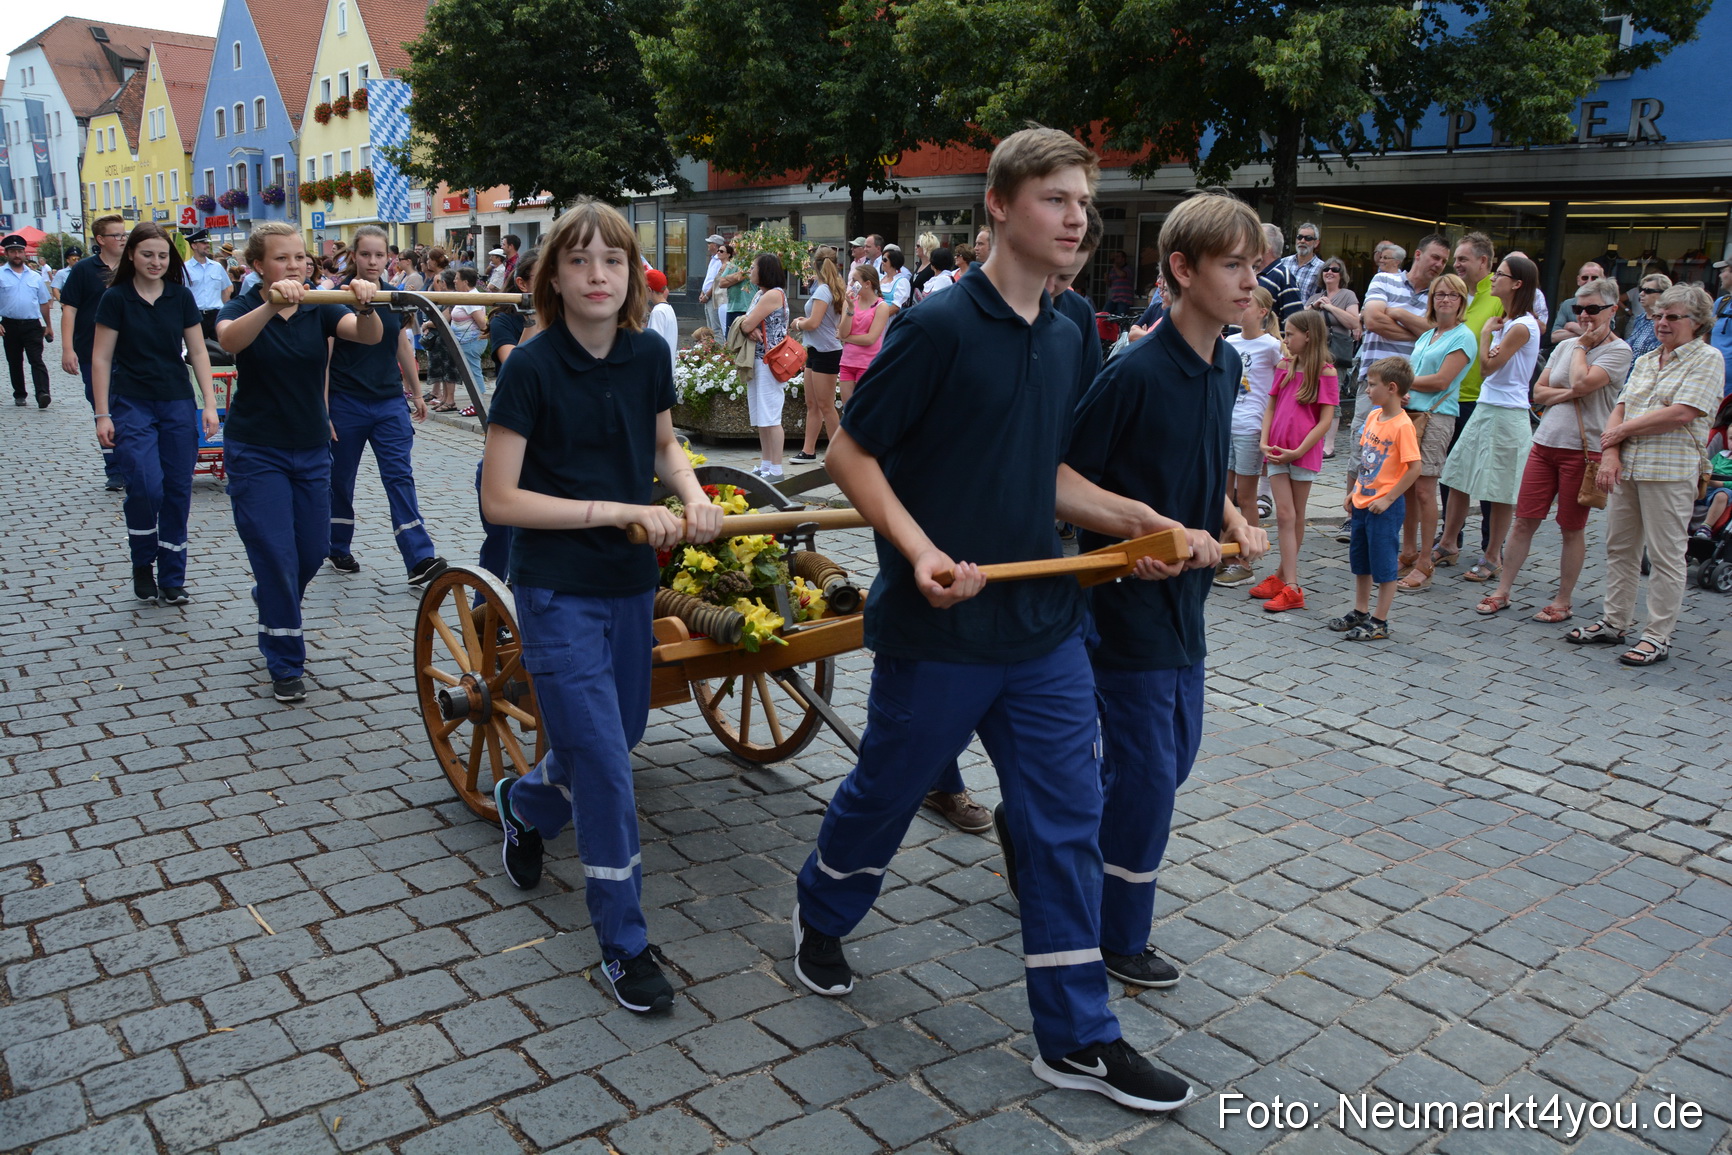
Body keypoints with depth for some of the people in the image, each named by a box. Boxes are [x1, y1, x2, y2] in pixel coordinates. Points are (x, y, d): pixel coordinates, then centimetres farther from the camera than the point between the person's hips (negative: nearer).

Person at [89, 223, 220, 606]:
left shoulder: (181, 297, 4)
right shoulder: (116, 299, -2)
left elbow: (198, 352, 6)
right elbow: (101, 359, -1)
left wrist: (210, 404, -3)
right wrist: (102, 415, -6)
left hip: (178, 405, 3)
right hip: (132, 405, -3)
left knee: (178, 491, 2)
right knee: (146, 487, -15)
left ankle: (172, 580, 13)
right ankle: (142, 564, 10)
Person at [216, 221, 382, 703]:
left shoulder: (320, 309, 0)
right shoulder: (243, 307, -8)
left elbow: (369, 336, -20)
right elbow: (229, 339, -32)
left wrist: (365, 306, -42)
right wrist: (272, 304, -50)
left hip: (311, 450, 4)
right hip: (256, 453, -4)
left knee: (312, 552, 11)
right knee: (276, 556, -6)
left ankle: (277, 619, 43)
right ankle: (286, 665, 7)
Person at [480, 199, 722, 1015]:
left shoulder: (648, 355, -1)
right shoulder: (532, 368, -15)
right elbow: (499, 499, -15)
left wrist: (692, 495, -5)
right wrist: (621, 511, -20)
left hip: (629, 581, 6)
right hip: (557, 590, -6)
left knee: (619, 736, 19)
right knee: (604, 765, -6)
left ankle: (523, 803, 52)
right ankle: (623, 943, 11)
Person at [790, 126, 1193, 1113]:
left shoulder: (1066, 337, 8)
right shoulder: (940, 326, -14)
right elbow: (851, 453, -12)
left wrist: (1136, 523, 6)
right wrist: (921, 551, -24)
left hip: (1043, 624, 6)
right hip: (938, 626, -6)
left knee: (1067, 817, 7)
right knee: (887, 792, 14)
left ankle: (1077, 1035, 20)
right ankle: (820, 915, 44)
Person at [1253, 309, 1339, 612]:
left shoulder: (1325, 372, -6)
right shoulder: (1284, 366, 10)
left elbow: (1325, 420, -9)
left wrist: (1298, 451, -15)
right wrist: (1264, 442, -2)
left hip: (1304, 452, -4)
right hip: (1276, 451, 4)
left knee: (1296, 517, 8)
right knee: (1284, 516, -1)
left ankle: (1283, 577, 15)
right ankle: (1289, 586, 0)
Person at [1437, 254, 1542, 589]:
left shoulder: (1522, 326, -15)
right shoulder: (1503, 320, 12)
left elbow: (1489, 364, -14)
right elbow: (1489, 365, 9)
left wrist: (1486, 333, -3)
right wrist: (1491, 340, -11)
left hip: (1506, 414, -9)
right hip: (1484, 407, 9)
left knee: (1500, 492, 1)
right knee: (1459, 479, 11)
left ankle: (1492, 558, 10)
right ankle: (1448, 543, 21)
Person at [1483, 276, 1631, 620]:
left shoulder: (1618, 350, -5)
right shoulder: (1565, 345, 13)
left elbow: (1581, 384, -20)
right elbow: (1538, 392, 9)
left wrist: (1581, 346, -4)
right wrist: (1571, 394, -10)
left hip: (1583, 449, -5)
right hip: (1545, 441, 5)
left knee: (1572, 528, 4)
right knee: (1524, 520, 4)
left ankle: (1563, 601, 15)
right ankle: (1503, 591, 12)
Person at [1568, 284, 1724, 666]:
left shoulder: (1707, 359, -3)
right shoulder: (1645, 361, 17)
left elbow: (1681, 413, -15)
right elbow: (1620, 409, 10)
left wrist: (1623, 430, -8)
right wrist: (1610, 452, -6)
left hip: (1670, 470, -7)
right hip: (1627, 465, 7)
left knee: (1665, 556, -2)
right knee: (1619, 548, 11)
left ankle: (1658, 637, 4)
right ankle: (1615, 622, 22)